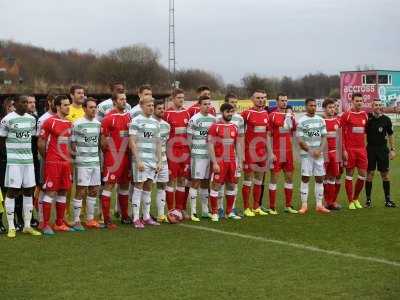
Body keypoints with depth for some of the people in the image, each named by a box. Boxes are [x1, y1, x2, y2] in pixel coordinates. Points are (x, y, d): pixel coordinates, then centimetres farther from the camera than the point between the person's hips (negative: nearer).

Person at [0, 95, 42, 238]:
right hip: (13, 160, -5)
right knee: (12, 191, -3)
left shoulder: (31, 119, 10)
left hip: (29, 160, 6)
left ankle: (27, 226, 15)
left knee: (29, 191, 6)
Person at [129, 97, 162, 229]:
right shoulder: (136, 121, -4)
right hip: (140, 159, -6)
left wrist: (159, 161, 12)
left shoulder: (156, 123, 15)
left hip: (153, 160, 6)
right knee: (139, 187, -5)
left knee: (148, 188, 9)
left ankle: (146, 217, 16)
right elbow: (132, 142, -9)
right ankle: (136, 219, -2)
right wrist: (138, 161, -14)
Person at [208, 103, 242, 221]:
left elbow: (237, 145, 15)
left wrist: (239, 161, 9)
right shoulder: (215, 127, -6)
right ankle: (214, 213, 3)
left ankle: (229, 212, 19)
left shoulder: (234, 127, 11)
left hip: (232, 161, 6)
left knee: (232, 186, 9)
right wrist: (214, 162, -15)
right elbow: (210, 145, -9)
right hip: (219, 162, -6)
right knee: (216, 186, -3)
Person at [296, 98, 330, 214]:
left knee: (320, 178, 5)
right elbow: (300, 140, -7)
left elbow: (324, 137, 9)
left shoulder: (320, 120, 9)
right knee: (305, 178, -3)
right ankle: (304, 205, 2)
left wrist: (319, 150, -6)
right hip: (306, 153, -4)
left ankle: (319, 205, 10)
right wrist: (311, 151, -10)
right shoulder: (302, 121, -5)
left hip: (319, 153, 4)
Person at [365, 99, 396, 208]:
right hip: (370, 149, -1)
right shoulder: (368, 118, -1)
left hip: (383, 149, 1)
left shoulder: (386, 119, 3)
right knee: (370, 174, 0)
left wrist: (392, 149, 6)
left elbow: (390, 135, 10)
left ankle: (388, 199, 11)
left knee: (385, 174, 4)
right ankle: (368, 200, 7)